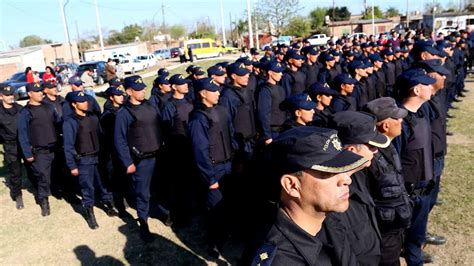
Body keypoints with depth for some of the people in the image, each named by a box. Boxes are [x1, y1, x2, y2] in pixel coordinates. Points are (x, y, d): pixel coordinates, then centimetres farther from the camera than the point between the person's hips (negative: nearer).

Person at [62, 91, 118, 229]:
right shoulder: (70, 123, -10)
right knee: (88, 188, 3)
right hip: (84, 160, -5)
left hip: (99, 157, 5)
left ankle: (108, 205, 31)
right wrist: (72, 166, -12)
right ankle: (90, 214, 18)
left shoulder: (93, 118, 7)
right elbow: (68, 146, -10)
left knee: (104, 183, 13)